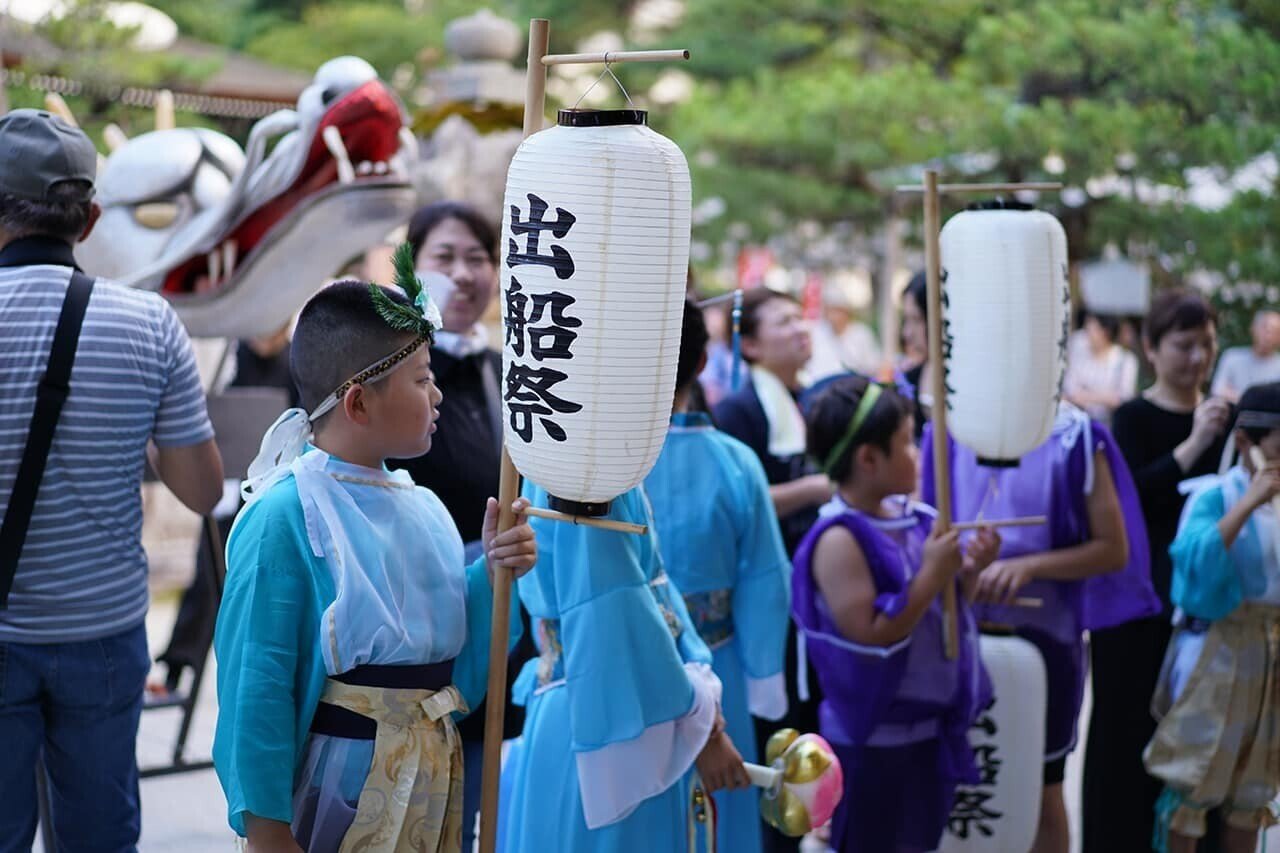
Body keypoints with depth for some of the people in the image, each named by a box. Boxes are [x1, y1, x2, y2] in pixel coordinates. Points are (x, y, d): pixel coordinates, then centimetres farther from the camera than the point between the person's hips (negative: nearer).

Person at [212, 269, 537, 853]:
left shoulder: (421, 508, 5)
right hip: (335, 791, -7)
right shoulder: (285, 518, -17)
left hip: (430, 783, 7)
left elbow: (450, 654, 10)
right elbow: (256, 684, -17)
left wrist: (488, 575, -5)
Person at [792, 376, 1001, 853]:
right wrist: (933, 575, -23)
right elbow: (869, 636, -26)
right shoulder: (840, 539, -22)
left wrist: (968, 569, -1)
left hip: (927, 723, 8)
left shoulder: (910, 518, 3)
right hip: (871, 736, -8)